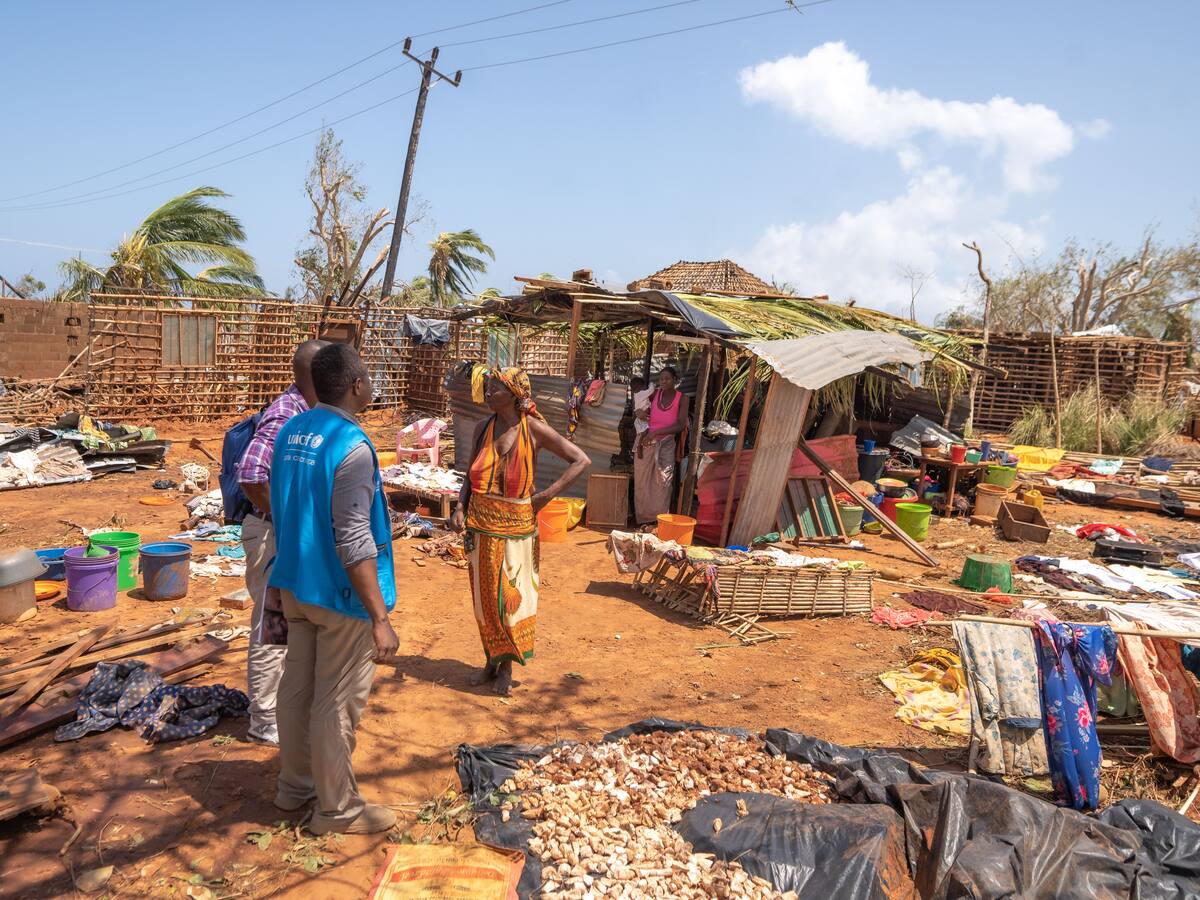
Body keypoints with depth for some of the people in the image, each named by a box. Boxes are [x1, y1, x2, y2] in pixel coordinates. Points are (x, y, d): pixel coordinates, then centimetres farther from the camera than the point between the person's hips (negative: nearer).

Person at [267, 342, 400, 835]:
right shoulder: (351, 447, -23)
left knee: (296, 687, 20)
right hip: (339, 593, -8)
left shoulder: (289, 432, 3)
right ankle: (337, 808, 21)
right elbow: (354, 544, -25)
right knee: (337, 703, 5)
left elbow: (282, 512, 12)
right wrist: (380, 618, -22)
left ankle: (294, 783, 37)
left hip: (295, 584, 8)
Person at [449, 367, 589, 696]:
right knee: (484, 595, 11)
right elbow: (471, 475, 12)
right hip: (481, 522, 4)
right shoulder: (483, 428, 3)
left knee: (511, 595, 5)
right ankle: (490, 661, 27)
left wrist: (548, 494, -11)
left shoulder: (534, 429, -9)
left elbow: (581, 460, -7)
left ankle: (507, 666, 20)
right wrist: (460, 508, -3)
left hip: (515, 524, -4)